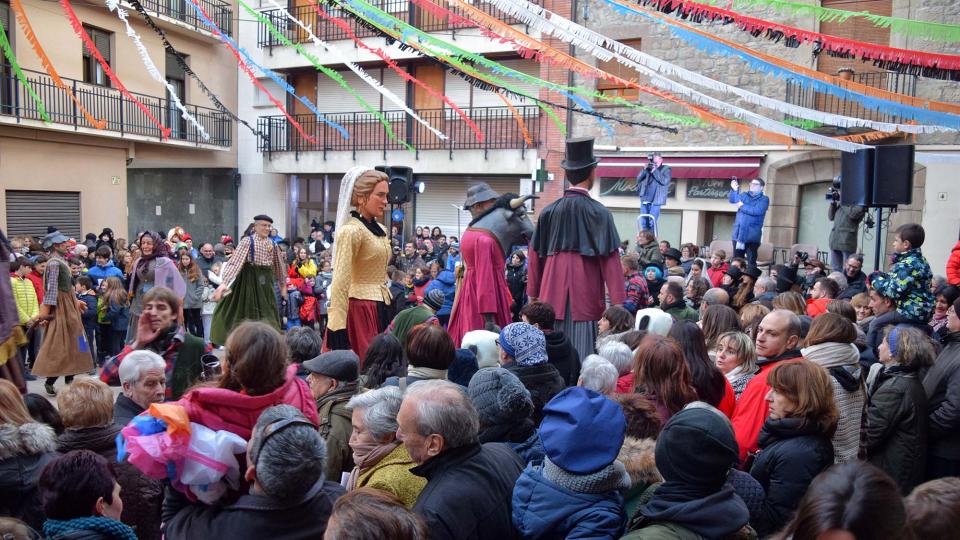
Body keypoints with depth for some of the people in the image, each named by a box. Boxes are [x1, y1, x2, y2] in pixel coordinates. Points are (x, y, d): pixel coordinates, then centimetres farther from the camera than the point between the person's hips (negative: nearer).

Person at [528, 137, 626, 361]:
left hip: (552, 297, 4)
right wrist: (618, 302, -6)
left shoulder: (549, 211, 5)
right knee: (582, 353, 0)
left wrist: (533, 295, 17)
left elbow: (535, 255, 9)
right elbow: (610, 258, -8)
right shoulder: (598, 212, -6)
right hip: (585, 297, -4)